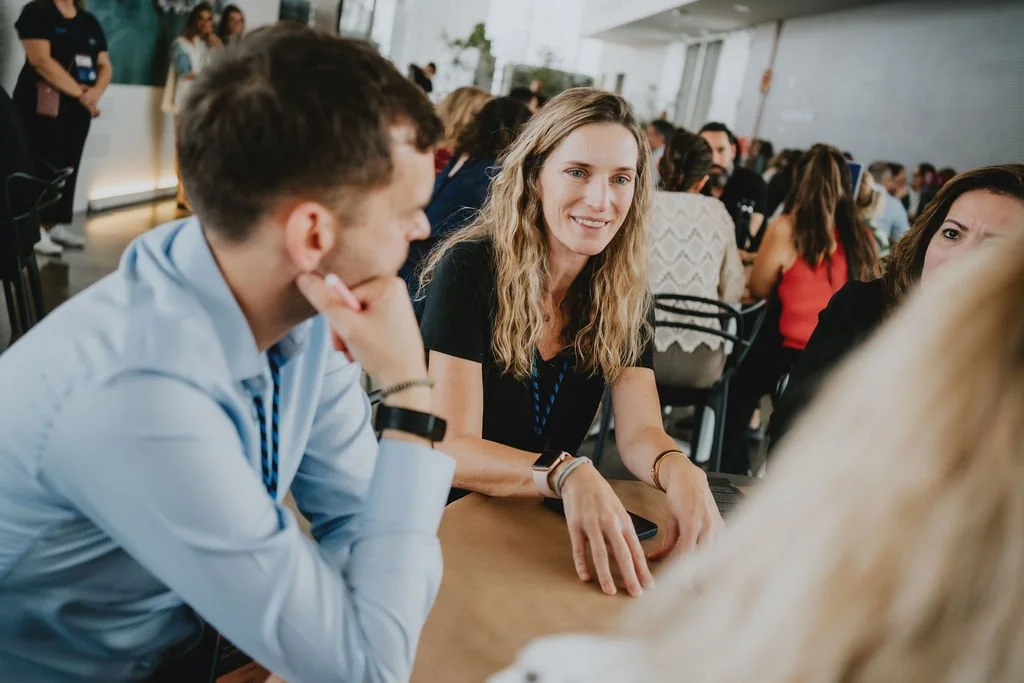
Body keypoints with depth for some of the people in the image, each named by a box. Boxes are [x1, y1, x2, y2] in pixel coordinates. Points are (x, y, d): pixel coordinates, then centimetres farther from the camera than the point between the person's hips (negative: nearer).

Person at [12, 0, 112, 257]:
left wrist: (94, 92, -10)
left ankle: (58, 224, 15)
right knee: (41, 166, -7)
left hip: (79, 107, 6)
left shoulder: (89, 22, 15)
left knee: (69, 166, 8)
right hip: (43, 105, -6)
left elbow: (105, 66, 11)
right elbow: (41, 60, -15)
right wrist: (80, 93, -15)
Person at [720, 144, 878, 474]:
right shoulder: (863, 238, -3)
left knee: (740, 382, 24)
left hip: (791, 359, -4)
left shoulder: (786, 229, -13)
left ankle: (731, 471, 31)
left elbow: (758, 289, -1)